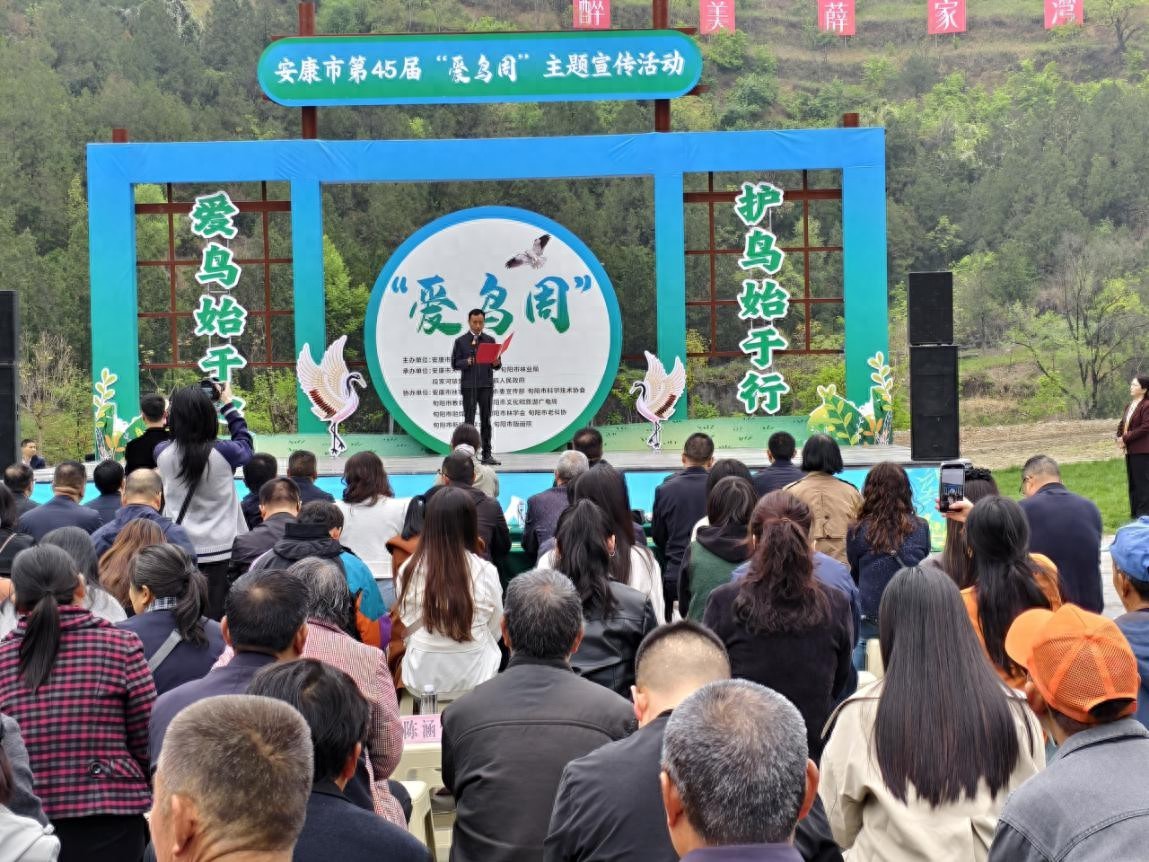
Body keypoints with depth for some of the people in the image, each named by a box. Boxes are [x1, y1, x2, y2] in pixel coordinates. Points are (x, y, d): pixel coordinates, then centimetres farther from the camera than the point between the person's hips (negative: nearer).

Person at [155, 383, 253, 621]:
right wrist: (228, 406, 16)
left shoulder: (162, 453, -6)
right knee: (214, 617, 2)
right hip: (219, 550, -2)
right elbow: (245, 447, 10)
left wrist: (182, 408, 14)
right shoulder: (223, 453, -13)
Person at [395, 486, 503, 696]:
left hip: (421, 679, 1)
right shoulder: (485, 572, -12)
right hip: (475, 679, -1)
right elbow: (495, 631, 2)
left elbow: (408, 626, 3)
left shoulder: (409, 569, -9)